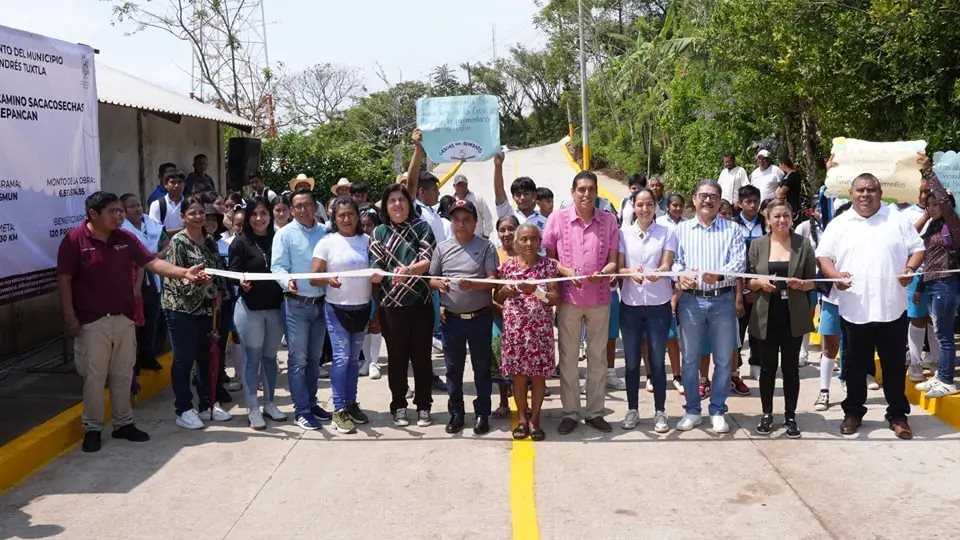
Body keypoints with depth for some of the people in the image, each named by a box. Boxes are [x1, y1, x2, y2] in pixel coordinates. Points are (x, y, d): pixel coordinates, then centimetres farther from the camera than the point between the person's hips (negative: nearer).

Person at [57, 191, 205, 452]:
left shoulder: (126, 238, 3)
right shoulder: (74, 240, -10)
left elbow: (152, 262, -1)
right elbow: (64, 280, -9)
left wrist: (184, 273, -15)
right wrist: (70, 318, -12)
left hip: (124, 319, 5)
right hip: (92, 322, -4)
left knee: (123, 375, 13)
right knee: (94, 377, 4)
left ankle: (124, 423, 25)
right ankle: (92, 428, 17)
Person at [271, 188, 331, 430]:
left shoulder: (325, 233, 6)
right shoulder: (285, 234, -4)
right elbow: (277, 267, -11)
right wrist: (287, 281, -32)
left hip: (320, 303, 4)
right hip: (296, 304, -4)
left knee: (314, 358, 14)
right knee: (298, 358, -2)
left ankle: (311, 403, 27)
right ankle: (301, 410, 5)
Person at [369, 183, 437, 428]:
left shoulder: (422, 227, 2)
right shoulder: (379, 232, 6)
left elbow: (428, 261, -10)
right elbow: (376, 266, 1)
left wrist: (407, 270, -28)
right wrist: (375, 273, -23)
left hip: (421, 303, 0)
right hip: (391, 305, 1)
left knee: (421, 355, 6)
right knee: (397, 357, 8)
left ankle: (423, 406, 18)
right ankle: (399, 406, 19)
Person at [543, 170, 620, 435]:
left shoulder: (609, 220, 1)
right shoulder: (557, 218, -2)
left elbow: (613, 261, 1)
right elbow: (547, 256, 1)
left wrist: (602, 273, -20)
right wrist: (566, 271, -16)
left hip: (600, 298, 1)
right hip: (568, 297, -1)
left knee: (598, 356, 10)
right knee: (568, 357, 6)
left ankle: (595, 411, 22)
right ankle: (570, 412, 17)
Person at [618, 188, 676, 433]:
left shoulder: (667, 232, 0)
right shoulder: (624, 232, 3)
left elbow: (667, 265, -8)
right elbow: (619, 267, 0)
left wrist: (656, 273, -31)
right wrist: (632, 272, -23)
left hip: (658, 305, -1)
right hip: (630, 304, 1)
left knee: (657, 360, 4)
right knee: (632, 361, 8)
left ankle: (660, 411, 16)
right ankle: (632, 409, 21)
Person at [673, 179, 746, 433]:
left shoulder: (732, 229, 6)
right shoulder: (682, 229, 10)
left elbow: (739, 261, -5)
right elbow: (674, 260, 5)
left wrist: (719, 274, -25)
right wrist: (680, 275, -18)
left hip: (722, 300, -1)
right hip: (691, 300, 1)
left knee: (723, 360, 5)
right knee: (690, 359, 6)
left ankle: (718, 411, 17)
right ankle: (692, 410, 19)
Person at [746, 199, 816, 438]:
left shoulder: (803, 244, 1)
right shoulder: (757, 245, 2)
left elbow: (813, 281, 3)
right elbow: (748, 281, 4)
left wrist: (801, 284, -17)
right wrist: (759, 283, -17)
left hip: (793, 316, 0)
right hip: (765, 316, 0)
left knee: (790, 367, 7)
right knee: (767, 367, 8)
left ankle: (790, 416, 17)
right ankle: (767, 414, 20)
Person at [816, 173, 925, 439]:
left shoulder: (897, 221, 5)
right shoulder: (839, 224, 4)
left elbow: (917, 249, 7)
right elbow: (823, 255, 4)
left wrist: (910, 268, -13)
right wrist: (835, 274, -16)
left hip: (892, 307, 0)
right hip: (855, 309, 0)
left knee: (894, 364, 8)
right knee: (855, 364, 10)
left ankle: (898, 414, 21)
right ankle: (853, 411, 24)